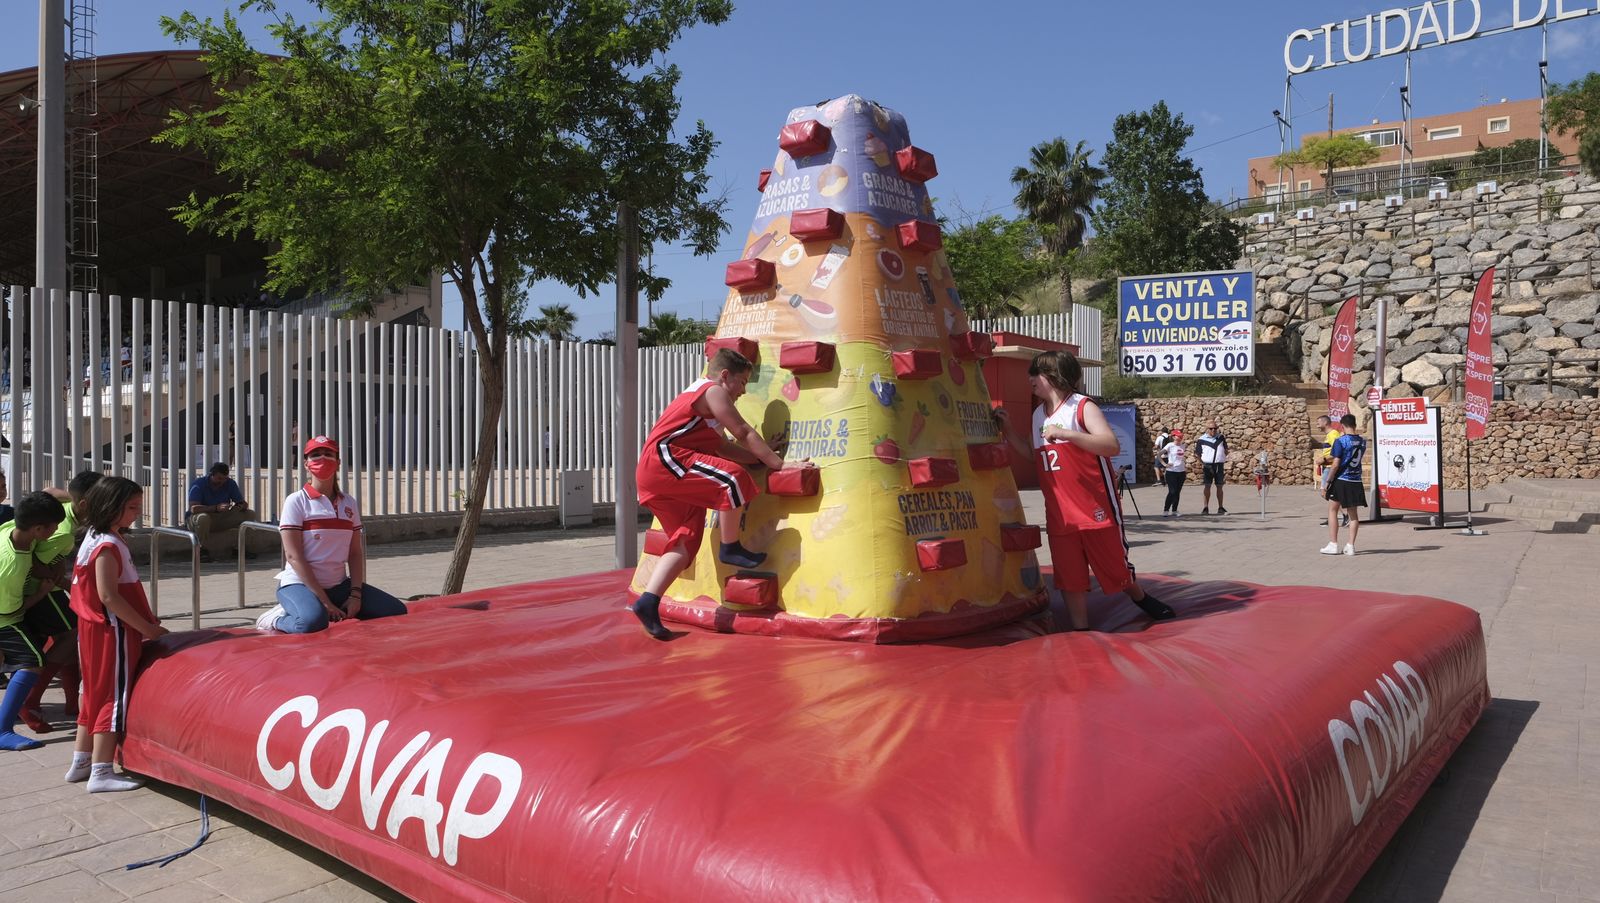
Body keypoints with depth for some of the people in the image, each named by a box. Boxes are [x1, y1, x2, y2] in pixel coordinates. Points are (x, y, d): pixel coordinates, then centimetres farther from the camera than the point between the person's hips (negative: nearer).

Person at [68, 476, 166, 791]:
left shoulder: (99, 537, 12)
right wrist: (147, 627, -19)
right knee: (114, 697, -5)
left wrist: (145, 620, 15)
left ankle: (80, 763, 26)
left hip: (95, 630, 10)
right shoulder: (107, 546, -19)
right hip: (112, 632, -10)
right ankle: (101, 773, -1)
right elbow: (109, 597, -23)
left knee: (95, 694, 17)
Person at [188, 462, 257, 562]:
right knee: (203, 518, -41)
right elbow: (193, 508, -31)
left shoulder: (230, 484, -2)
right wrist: (216, 508, -43)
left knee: (250, 514, -12)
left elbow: (244, 504, -1)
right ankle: (204, 549, -22)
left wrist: (240, 507, -28)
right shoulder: (198, 485, -16)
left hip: (221, 521, 5)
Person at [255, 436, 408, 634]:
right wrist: (324, 602, -18)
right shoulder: (296, 501, -6)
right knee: (313, 621, -38)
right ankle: (278, 618, -4)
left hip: (339, 585, 5)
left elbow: (355, 553, 9)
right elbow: (293, 556, -13)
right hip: (299, 583, -5)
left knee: (397, 611, -7)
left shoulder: (349, 502, 9)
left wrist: (356, 594, -6)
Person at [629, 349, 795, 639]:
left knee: (685, 542, 5)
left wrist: (764, 459, 17)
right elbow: (744, 434, -5)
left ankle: (648, 602, -1)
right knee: (732, 478, -25)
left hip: (652, 475, 11)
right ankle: (730, 548, -12)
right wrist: (779, 464, -2)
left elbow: (723, 447, 24)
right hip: (664, 458, -11)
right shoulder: (713, 391, -1)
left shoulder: (697, 393, 30)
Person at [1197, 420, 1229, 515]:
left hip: (1219, 465, 3)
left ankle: (1220, 508, 16)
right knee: (1207, 486, -6)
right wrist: (1202, 464, -8)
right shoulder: (1201, 440, 0)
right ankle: (1205, 507, -2)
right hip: (1207, 465, -3)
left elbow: (1226, 450, 20)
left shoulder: (1221, 437, 9)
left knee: (1219, 486, 8)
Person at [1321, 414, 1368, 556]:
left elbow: (1336, 464, -16)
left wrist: (1329, 479, -6)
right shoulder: (1362, 441, 5)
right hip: (1356, 481, 5)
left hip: (1341, 480, -5)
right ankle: (1351, 546, 9)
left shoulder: (1340, 441, -14)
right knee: (1353, 513, 10)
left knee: (1332, 510, 6)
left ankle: (1333, 545, 3)